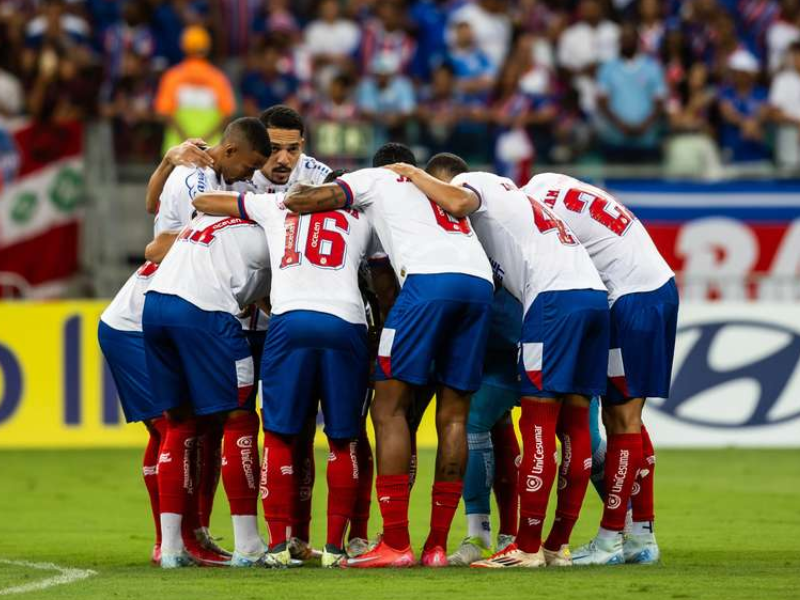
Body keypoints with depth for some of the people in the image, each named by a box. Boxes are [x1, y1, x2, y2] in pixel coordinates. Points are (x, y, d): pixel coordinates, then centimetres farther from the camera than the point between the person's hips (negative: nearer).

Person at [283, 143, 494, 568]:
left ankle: (395, 543, -8)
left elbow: (318, 198, 8)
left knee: (389, 407, -1)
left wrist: (290, 200, 29)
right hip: (481, 282, 5)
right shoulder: (445, 191, 38)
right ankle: (437, 545, 7)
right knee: (453, 414, 9)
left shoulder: (375, 180, 21)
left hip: (430, 279, -5)